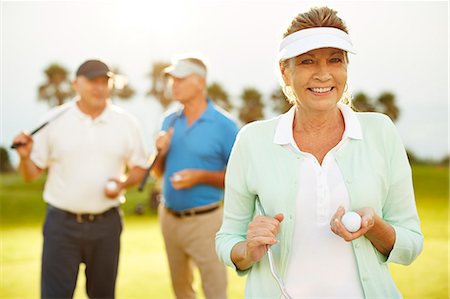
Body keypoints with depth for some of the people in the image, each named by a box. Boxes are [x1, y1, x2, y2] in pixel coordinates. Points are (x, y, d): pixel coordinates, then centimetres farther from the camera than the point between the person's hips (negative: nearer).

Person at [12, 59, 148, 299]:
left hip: (106, 224, 2)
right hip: (61, 224, -2)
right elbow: (31, 174, 1)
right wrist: (25, 156, -20)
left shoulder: (126, 123, 1)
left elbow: (139, 168, 9)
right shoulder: (54, 120, -3)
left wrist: (123, 184, -11)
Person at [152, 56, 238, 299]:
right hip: (169, 218, 6)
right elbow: (158, 172, 12)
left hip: (204, 221, -5)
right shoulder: (170, 121, 7)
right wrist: (161, 152, -8)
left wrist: (201, 176, -21)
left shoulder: (223, 124, -11)